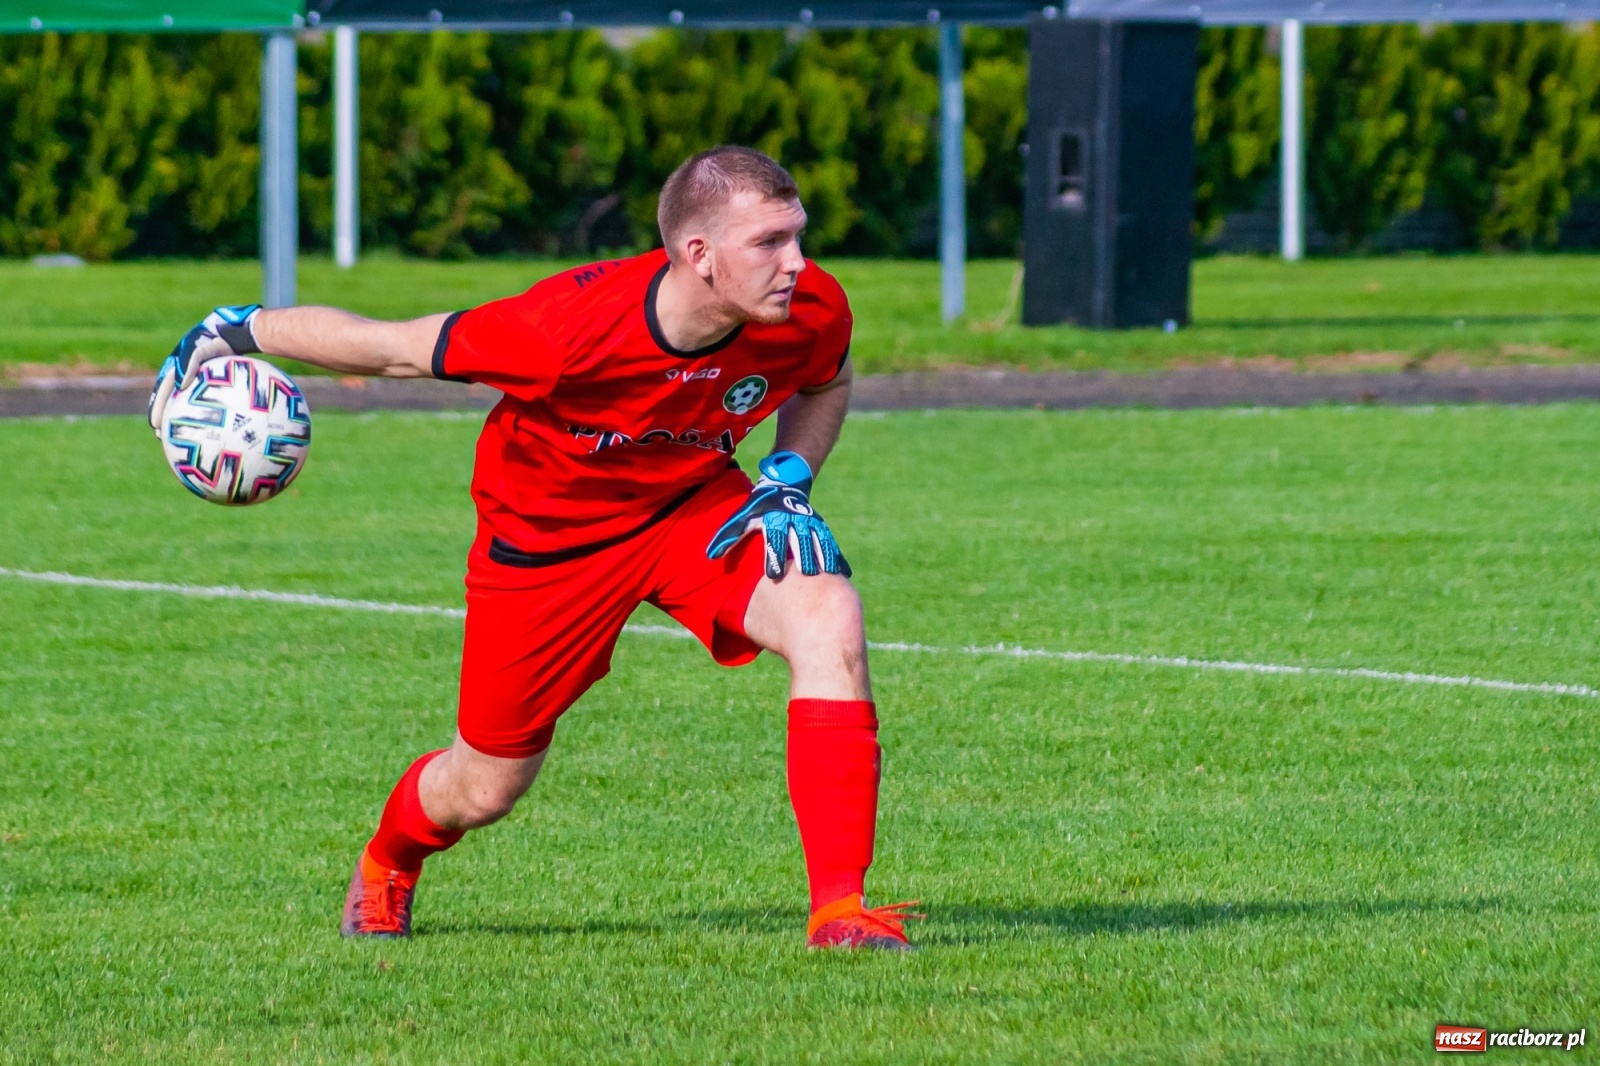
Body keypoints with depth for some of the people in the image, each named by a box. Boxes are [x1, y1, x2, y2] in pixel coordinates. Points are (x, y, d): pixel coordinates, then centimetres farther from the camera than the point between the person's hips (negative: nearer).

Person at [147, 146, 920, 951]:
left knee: (830, 620, -27)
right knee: (482, 790, 10)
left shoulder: (811, 310, -25)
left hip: (693, 506, 3)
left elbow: (826, 383, 3)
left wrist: (789, 479, -14)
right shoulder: (574, 327, -39)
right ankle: (385, 867, 49)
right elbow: (396, 350, -25)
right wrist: (240, 332, -17)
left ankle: (838, 909, -23)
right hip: (546, 533, -3)